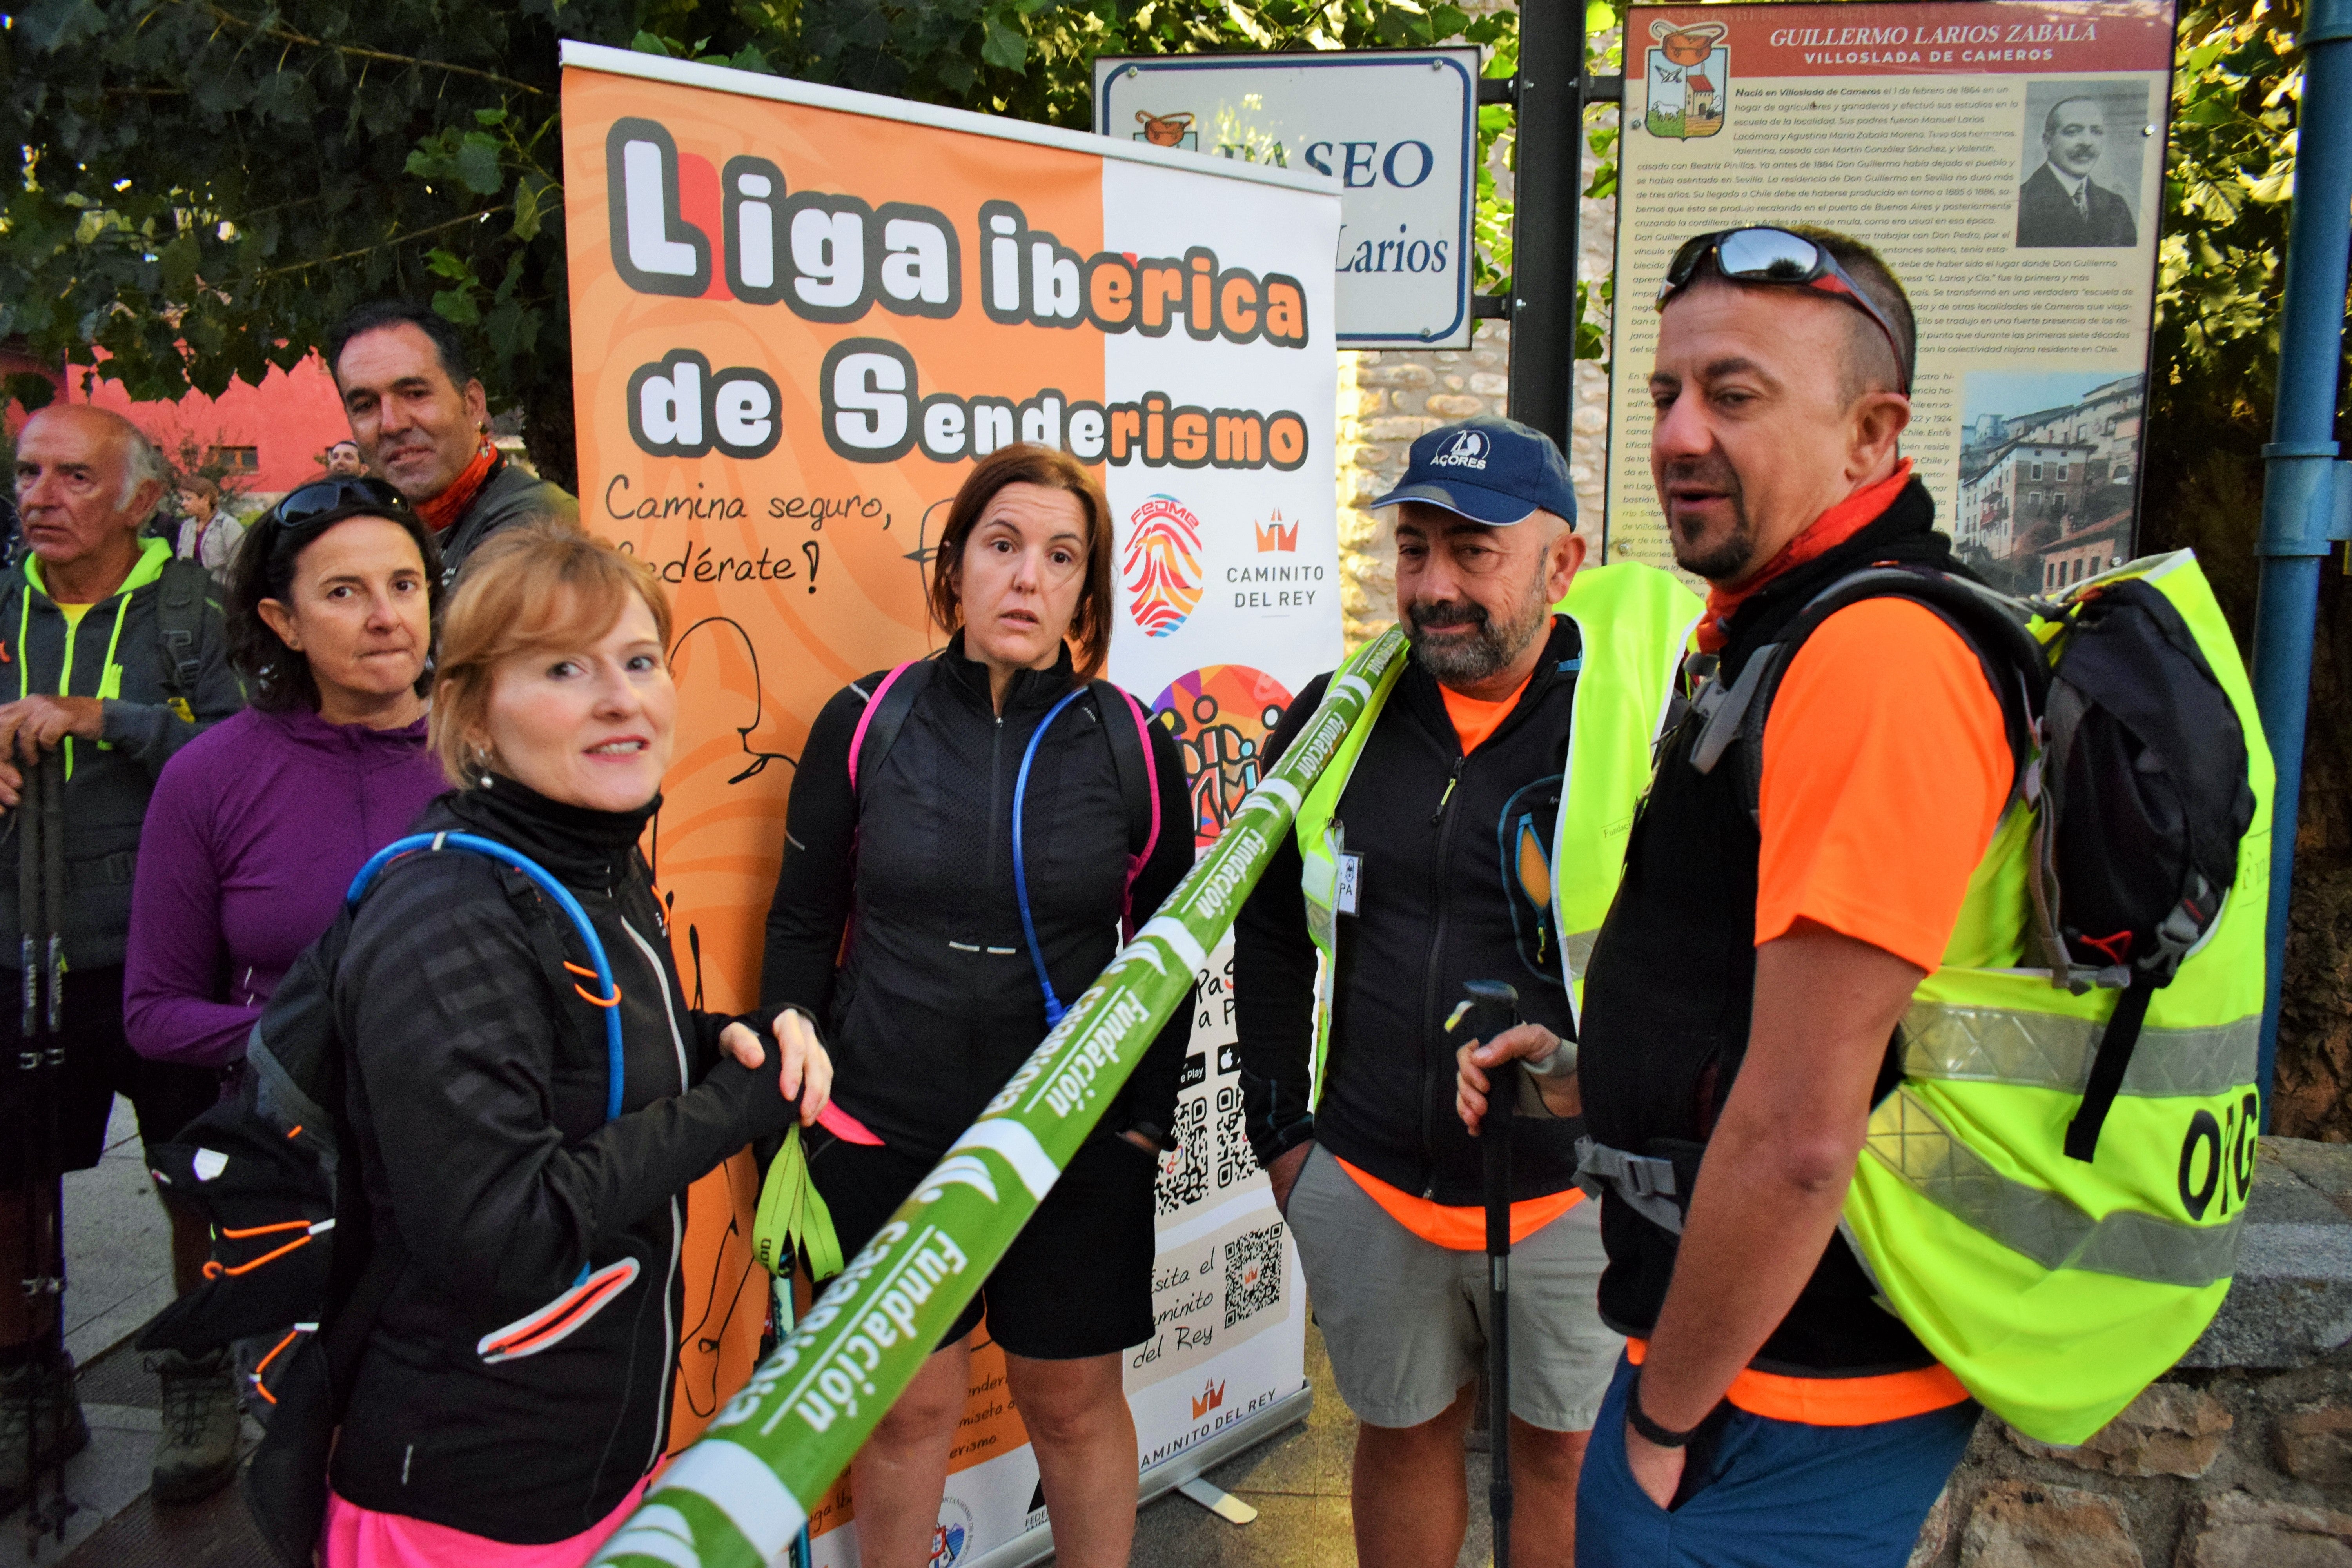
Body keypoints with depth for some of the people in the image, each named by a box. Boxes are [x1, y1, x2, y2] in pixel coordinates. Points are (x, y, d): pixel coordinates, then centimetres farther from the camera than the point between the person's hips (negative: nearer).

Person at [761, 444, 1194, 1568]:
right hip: (888, 1137, 0)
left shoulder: (1133, 745, -3)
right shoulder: (863, 724, -4)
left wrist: (1146, 1120, 3)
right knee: (910, 1405, 13)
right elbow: (800, 928, 4)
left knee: (1074, 1401, 14)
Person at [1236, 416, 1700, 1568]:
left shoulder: (1651, 694, -13)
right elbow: (1271, 936, 11)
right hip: (1365, 1182, 3)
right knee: (1403, 1432, 22)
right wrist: (1279, 1127, 9)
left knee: (1564, 1454, 16)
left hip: (1580, 1184, -3)